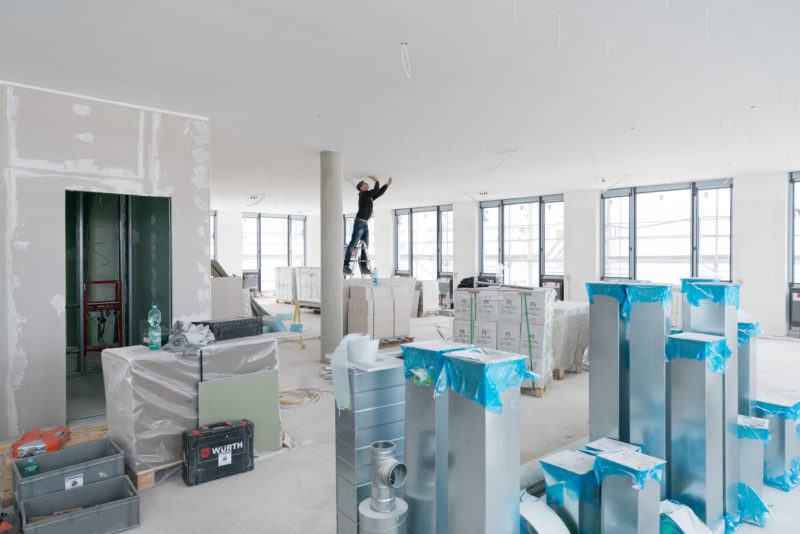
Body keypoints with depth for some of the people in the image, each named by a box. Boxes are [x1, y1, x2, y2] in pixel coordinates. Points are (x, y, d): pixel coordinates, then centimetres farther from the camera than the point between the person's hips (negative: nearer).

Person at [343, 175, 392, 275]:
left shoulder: (369, 196, 20)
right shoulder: (363, 193, -3)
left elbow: (380, 192, 23)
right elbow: (376, 190, -10)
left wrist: (388, 184, 19)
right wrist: (377, 181, 4)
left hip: (365, 224, 9)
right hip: (359, 222, -9)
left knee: (365, 246, 2)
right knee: (353, 244, -10)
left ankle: (364, 268, 0)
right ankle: (346, 266, -10)